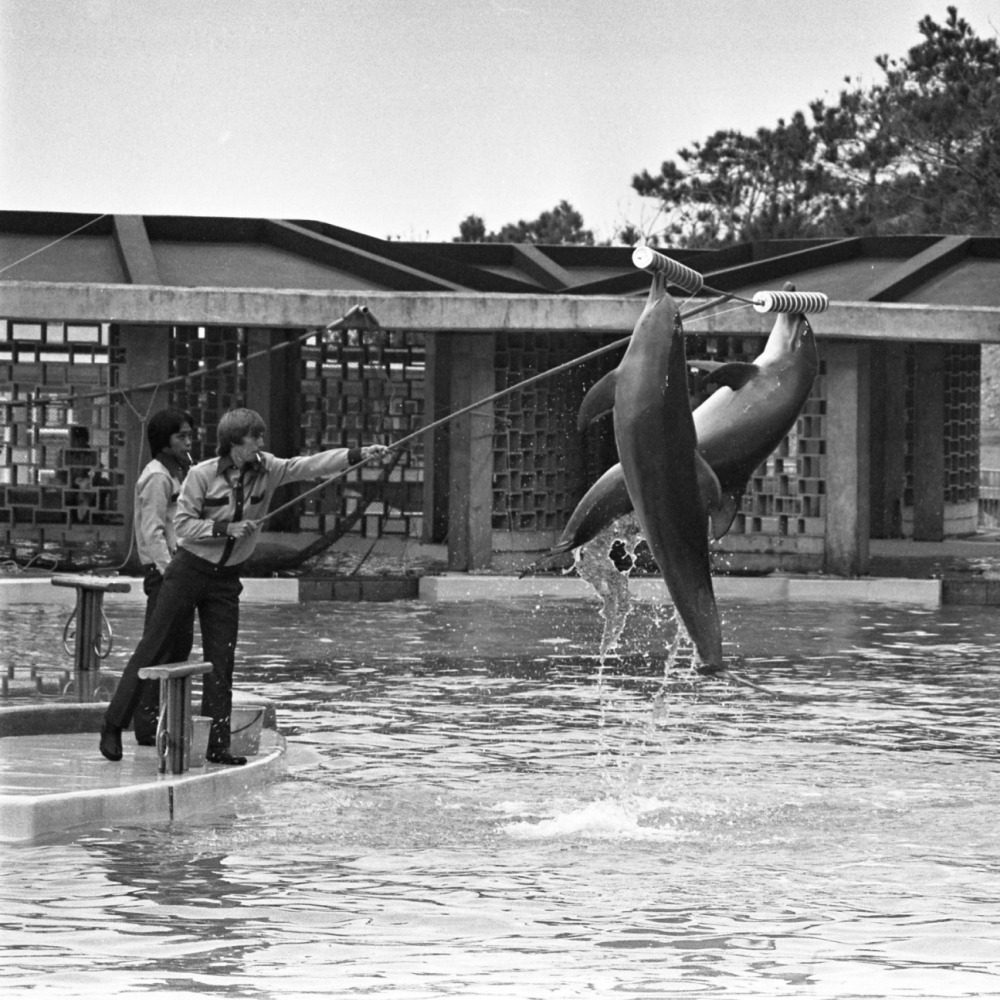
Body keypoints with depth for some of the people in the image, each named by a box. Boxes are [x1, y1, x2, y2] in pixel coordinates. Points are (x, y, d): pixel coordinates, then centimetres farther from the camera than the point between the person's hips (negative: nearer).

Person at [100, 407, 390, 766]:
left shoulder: (266, 470, -1)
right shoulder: (203, 475, -13)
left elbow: (311, 465, -8)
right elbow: (182, 524, -13)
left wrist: (361, 454, -19)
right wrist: (226, 528, -23)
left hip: (226, 579, 4)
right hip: (189, 571, -4)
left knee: (221, 662, 1)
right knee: (152, 648, -1)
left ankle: (217, 744, 5)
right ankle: (112, 727, 6)